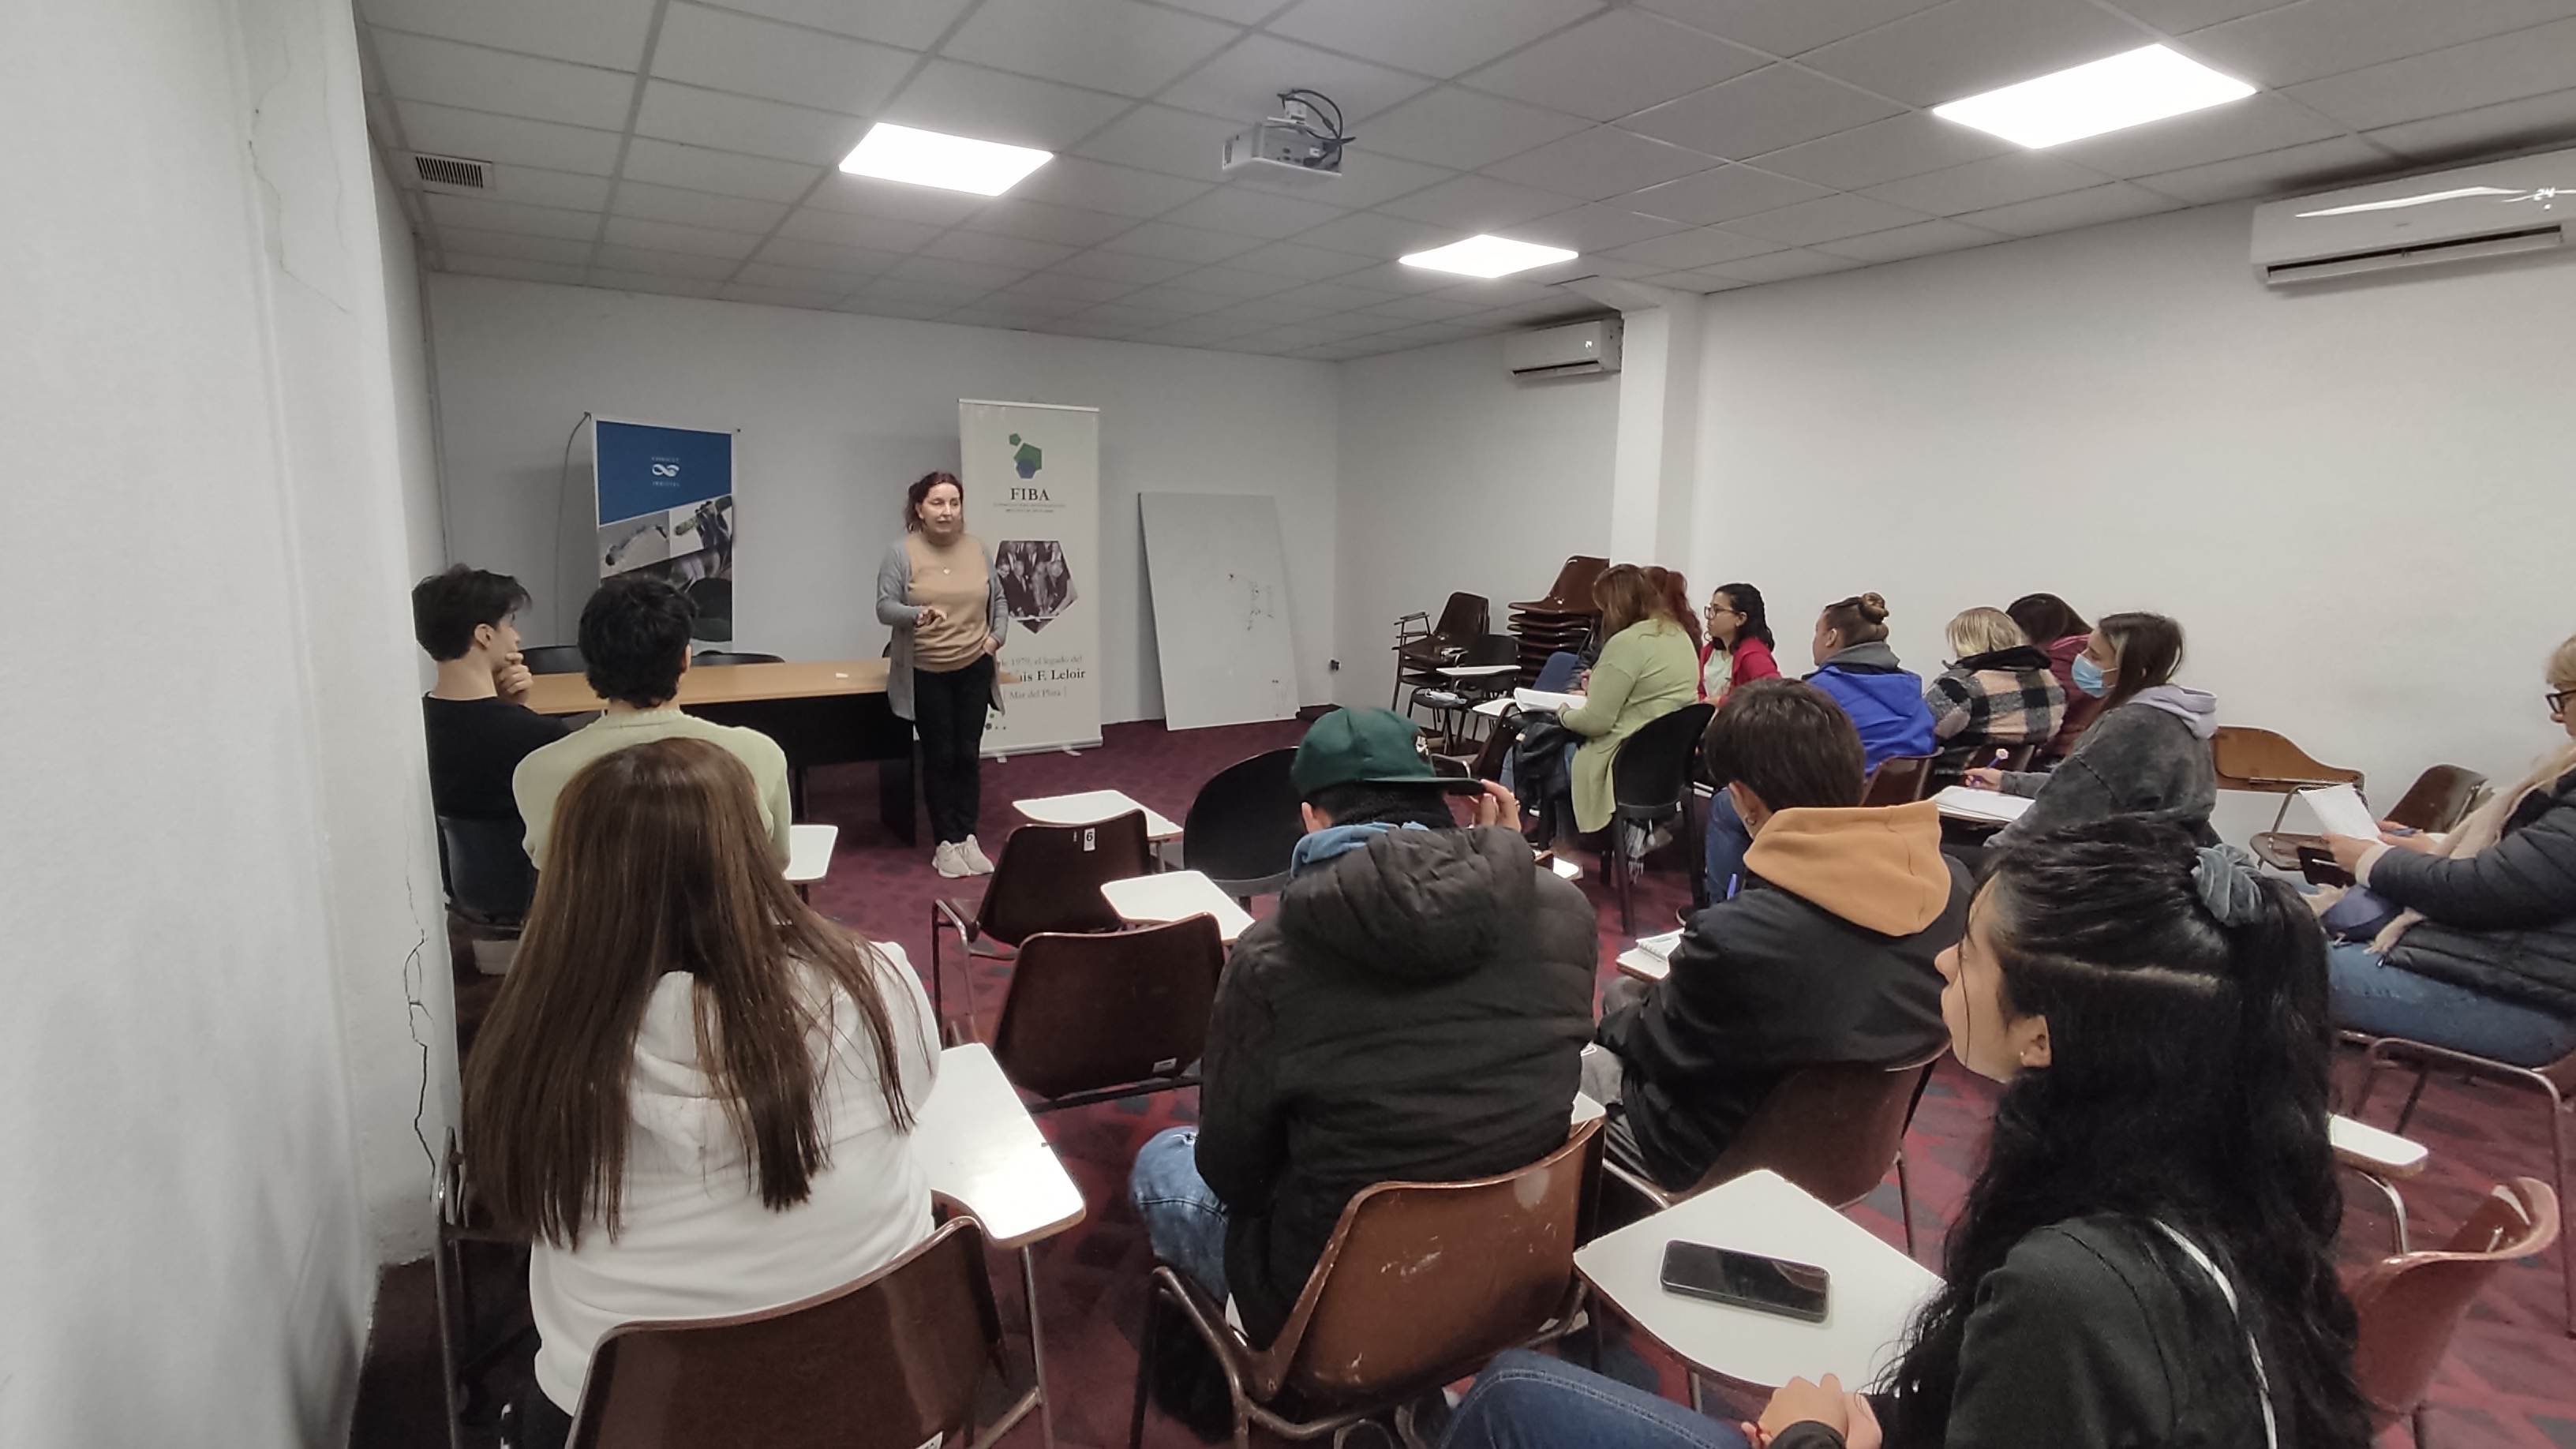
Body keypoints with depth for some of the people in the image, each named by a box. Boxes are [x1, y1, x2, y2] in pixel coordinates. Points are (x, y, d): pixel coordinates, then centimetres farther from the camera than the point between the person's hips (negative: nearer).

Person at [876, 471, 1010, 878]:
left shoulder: (978, 550, 4)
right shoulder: (902, 552, -8)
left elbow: (998, 599, 15)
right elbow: (884, 607, -12)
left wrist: (998, 634, 0)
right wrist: (916, 614, -31)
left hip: (973, 670, 3)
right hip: (925, 675, -3)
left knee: (969, 754, 7)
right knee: (939, 756, 4)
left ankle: (968, 838, 18)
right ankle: (945, 843, 14)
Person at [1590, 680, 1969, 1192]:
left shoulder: (1735, 938, -36)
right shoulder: (1953, 885, -16)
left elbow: (1654, 1047, -17)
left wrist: (1619, 1016, 6)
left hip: (1734, 1160, -6)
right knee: (1628, 995, 22)